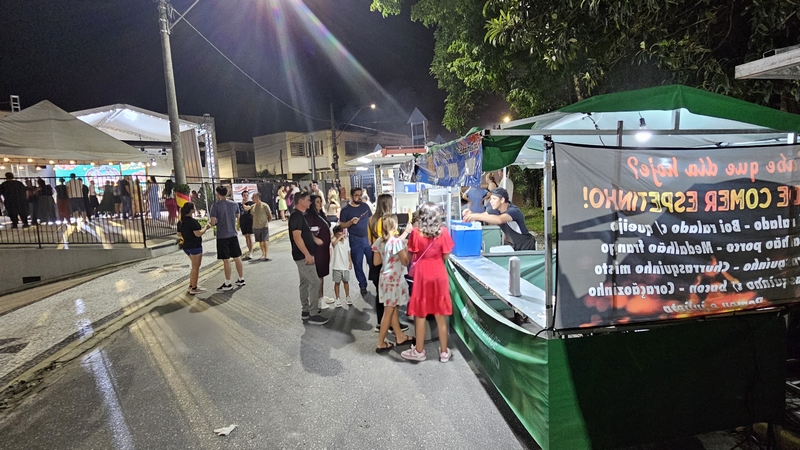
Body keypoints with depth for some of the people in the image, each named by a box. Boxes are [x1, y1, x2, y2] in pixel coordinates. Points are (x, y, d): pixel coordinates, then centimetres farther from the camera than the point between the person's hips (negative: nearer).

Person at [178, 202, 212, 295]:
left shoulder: (181, 222, 7)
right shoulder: (192, 221, -20)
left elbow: (179, 233, 17)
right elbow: (198, 234, -25)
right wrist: (206, 227, -9)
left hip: (186, 246, 9)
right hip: (195, 246, -9)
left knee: (195, 266, 22)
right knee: (195, 267, 2)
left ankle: (191, 285, 26)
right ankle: (194, 288, 9)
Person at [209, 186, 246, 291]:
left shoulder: (215, 206, -11)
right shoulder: (234, 204, 2)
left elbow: (213, 223, -14)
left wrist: (217, 222, 7)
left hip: (222, 236, -4)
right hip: (233, 235, 4)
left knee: (226, 260, 0)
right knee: (237, 258, 12)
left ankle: (228, 284, 8)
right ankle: (241, 279, 21)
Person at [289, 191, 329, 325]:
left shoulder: (300, 215, 14)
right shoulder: (296, 216, -17)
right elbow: (297, 237, -25)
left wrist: (314, 238, 15)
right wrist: (307, 255, -26)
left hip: (303, 256, 10)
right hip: (303, 256, -10)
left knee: (305, 283, 14)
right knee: (314, 283, -9)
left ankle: (305, 311, 22)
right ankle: (313, 315, -4)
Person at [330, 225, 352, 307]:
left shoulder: (346, 241, 5)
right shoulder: (334, 240, -10)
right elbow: (333, 243, -37)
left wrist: (350, 262, 10)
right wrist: (340, 237, -29)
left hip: (345, 265, 4)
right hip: (337, 266, -4)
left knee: (346, 281, 15)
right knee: (337, 282, 5)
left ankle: (347, 297, 28)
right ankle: (338, 299, 16)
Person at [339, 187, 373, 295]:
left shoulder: (365, 206, 5)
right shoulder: (345, 209, -5)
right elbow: (342, 225, -4)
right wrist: (351, 222, -22)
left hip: (368, 238, 3)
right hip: (355, 240, -2)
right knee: (358, 264, 7)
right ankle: (363, 285, 20)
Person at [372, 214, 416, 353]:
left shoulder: (379, 241, 1)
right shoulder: (397, 241, -19)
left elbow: (376, 262, 6)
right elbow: (405, 262, -14)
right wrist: (406, 248, -1)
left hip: (385, 277, 7)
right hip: (394, 278, -7)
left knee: (393, 308, 17)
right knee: (389, 311, 2)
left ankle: (400, 337, 31)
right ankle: (380, 343, 11)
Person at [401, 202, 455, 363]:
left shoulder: (416, 232, -11)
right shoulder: (442, 232, -9)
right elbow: (446, 256, -2)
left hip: (422, 275, -1)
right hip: (439, 275, 1)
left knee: (421, 314, 10)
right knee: (441, 314, 11)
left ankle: (419, 351, 22)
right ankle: (444, 352, 22)